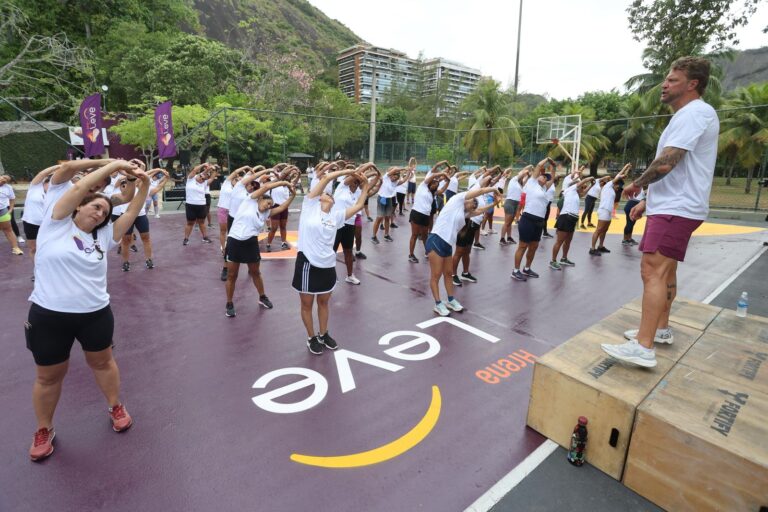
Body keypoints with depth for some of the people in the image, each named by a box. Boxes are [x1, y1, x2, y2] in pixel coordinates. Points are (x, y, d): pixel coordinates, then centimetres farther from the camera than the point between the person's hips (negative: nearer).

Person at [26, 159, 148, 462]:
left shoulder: (103, 236, 4)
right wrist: (114, 165, -13)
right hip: (49, 315, -3)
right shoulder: (56, 223, -5)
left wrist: (144, 185, -10)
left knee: (102, 363, 20)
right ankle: (44, 430, 37)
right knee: (49, 377, 15)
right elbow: (79, 188, -15)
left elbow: (131, 214, 2)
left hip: (95, 314, 3)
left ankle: (115, 407, 41)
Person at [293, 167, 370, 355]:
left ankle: (323, 334, 37)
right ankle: (312, 337, 29)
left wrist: (364, 186, 11)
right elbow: (326, 178, -9)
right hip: (308, 264, -4)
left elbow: (358, 206, 11)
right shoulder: (310, 205, -4)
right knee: (307, 304, 11)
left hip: (328, 265, 5)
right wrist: (348, 171, -4)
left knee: (324, 302, 19)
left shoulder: (336, 215, 8)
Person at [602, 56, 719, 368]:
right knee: (664, 270, 17)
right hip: (672, 206, 11)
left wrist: (636, 185, -6)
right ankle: (661, 329, 29)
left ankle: (643, 348, -17)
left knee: (653, 271, -17)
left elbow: (665, 164, -24)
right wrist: (647, 201, 22)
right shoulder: (688, 116, 21)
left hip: (676, 209, -11)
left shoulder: (694, 113, -14)